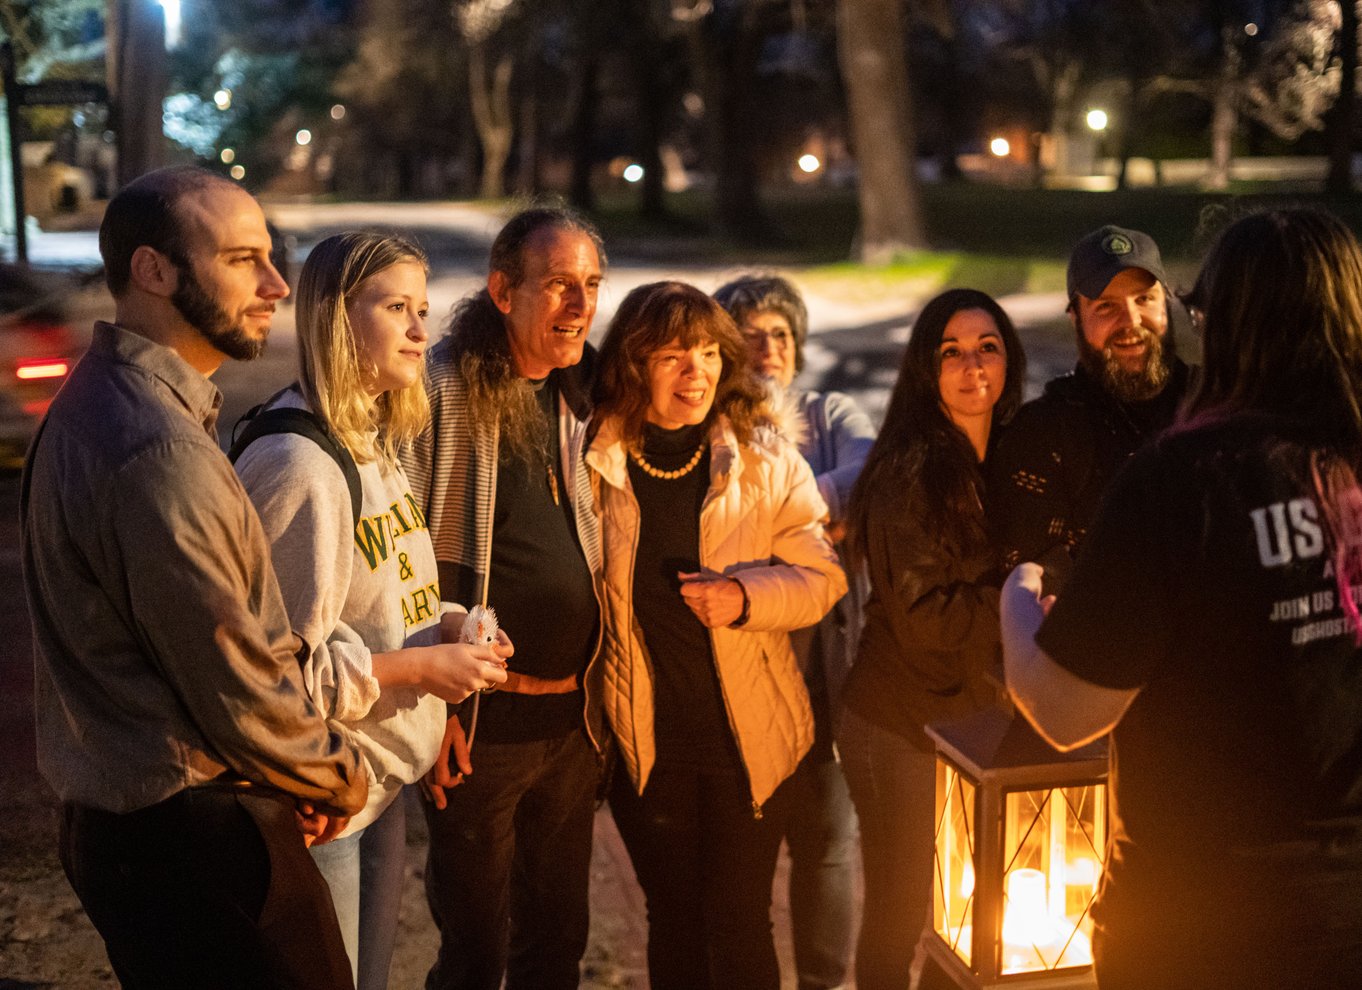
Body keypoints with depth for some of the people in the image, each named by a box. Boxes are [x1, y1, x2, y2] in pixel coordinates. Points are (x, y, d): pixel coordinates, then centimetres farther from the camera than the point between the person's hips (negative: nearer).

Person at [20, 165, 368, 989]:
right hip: (192, 832, -10)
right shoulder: (158, 450, -25)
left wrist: (306, 769, 7)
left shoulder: (103, 398, 7)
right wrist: (341, 776, -4)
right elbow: (238, 690, -23)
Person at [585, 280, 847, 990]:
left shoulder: (766, 460, -6)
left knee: (739, 926, 6)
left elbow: (822, 577, -2)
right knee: (673, 922, 17)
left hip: (747, 739, -1)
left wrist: (745, 596, -20)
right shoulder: (594, 461, -5)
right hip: (643, 743, 1)